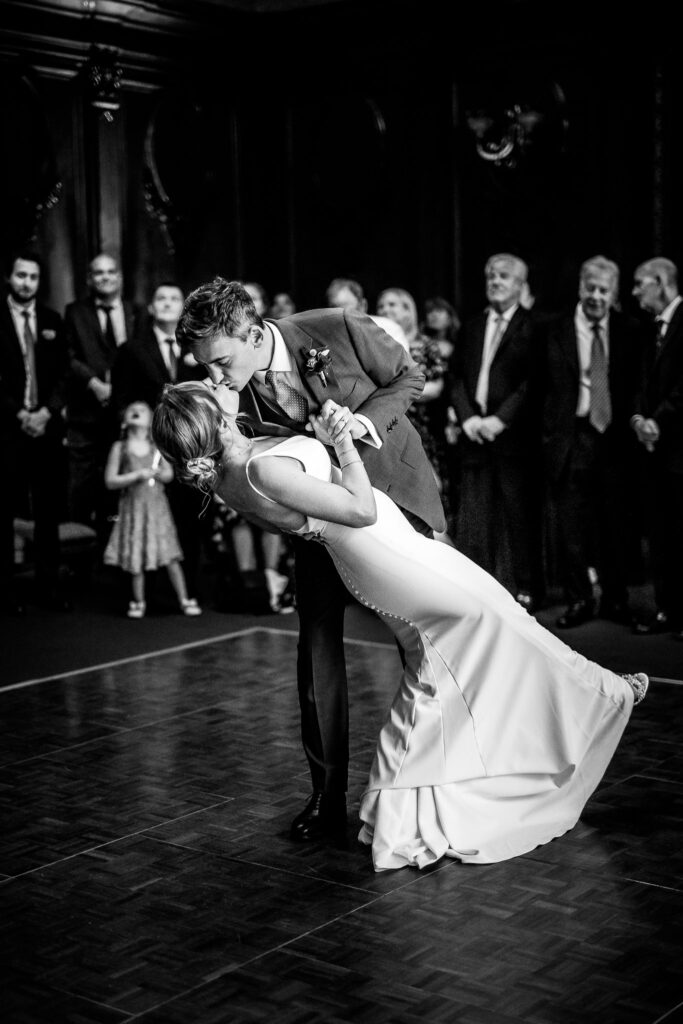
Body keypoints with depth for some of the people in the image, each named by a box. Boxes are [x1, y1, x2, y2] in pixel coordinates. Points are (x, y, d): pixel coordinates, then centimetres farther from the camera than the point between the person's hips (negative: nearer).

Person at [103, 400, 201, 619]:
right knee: (136, 558, 3)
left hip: (157, 506, 1)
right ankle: (138, 602, 18)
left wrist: (158, 474, -10)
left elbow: (169, 475, 12)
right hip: (133, 508, 0)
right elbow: (110, 481, -3)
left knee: (170, 555, -3)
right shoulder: (120, 448, 1)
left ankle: (184, 600, 3)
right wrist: (137, 475, -13)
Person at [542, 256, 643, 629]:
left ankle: (614, 600, 21)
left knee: (614, 521, 8)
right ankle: (579, 600, 15)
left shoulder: (628, 331, 5)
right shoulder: (557, 332, -1)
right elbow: (550, 388, -4)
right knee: (572, 524, 2)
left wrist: (632, 425, -2)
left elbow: (636, 385, 8)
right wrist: (551, 438, -9)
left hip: (615, 436, 2)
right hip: (572, 437, -2)